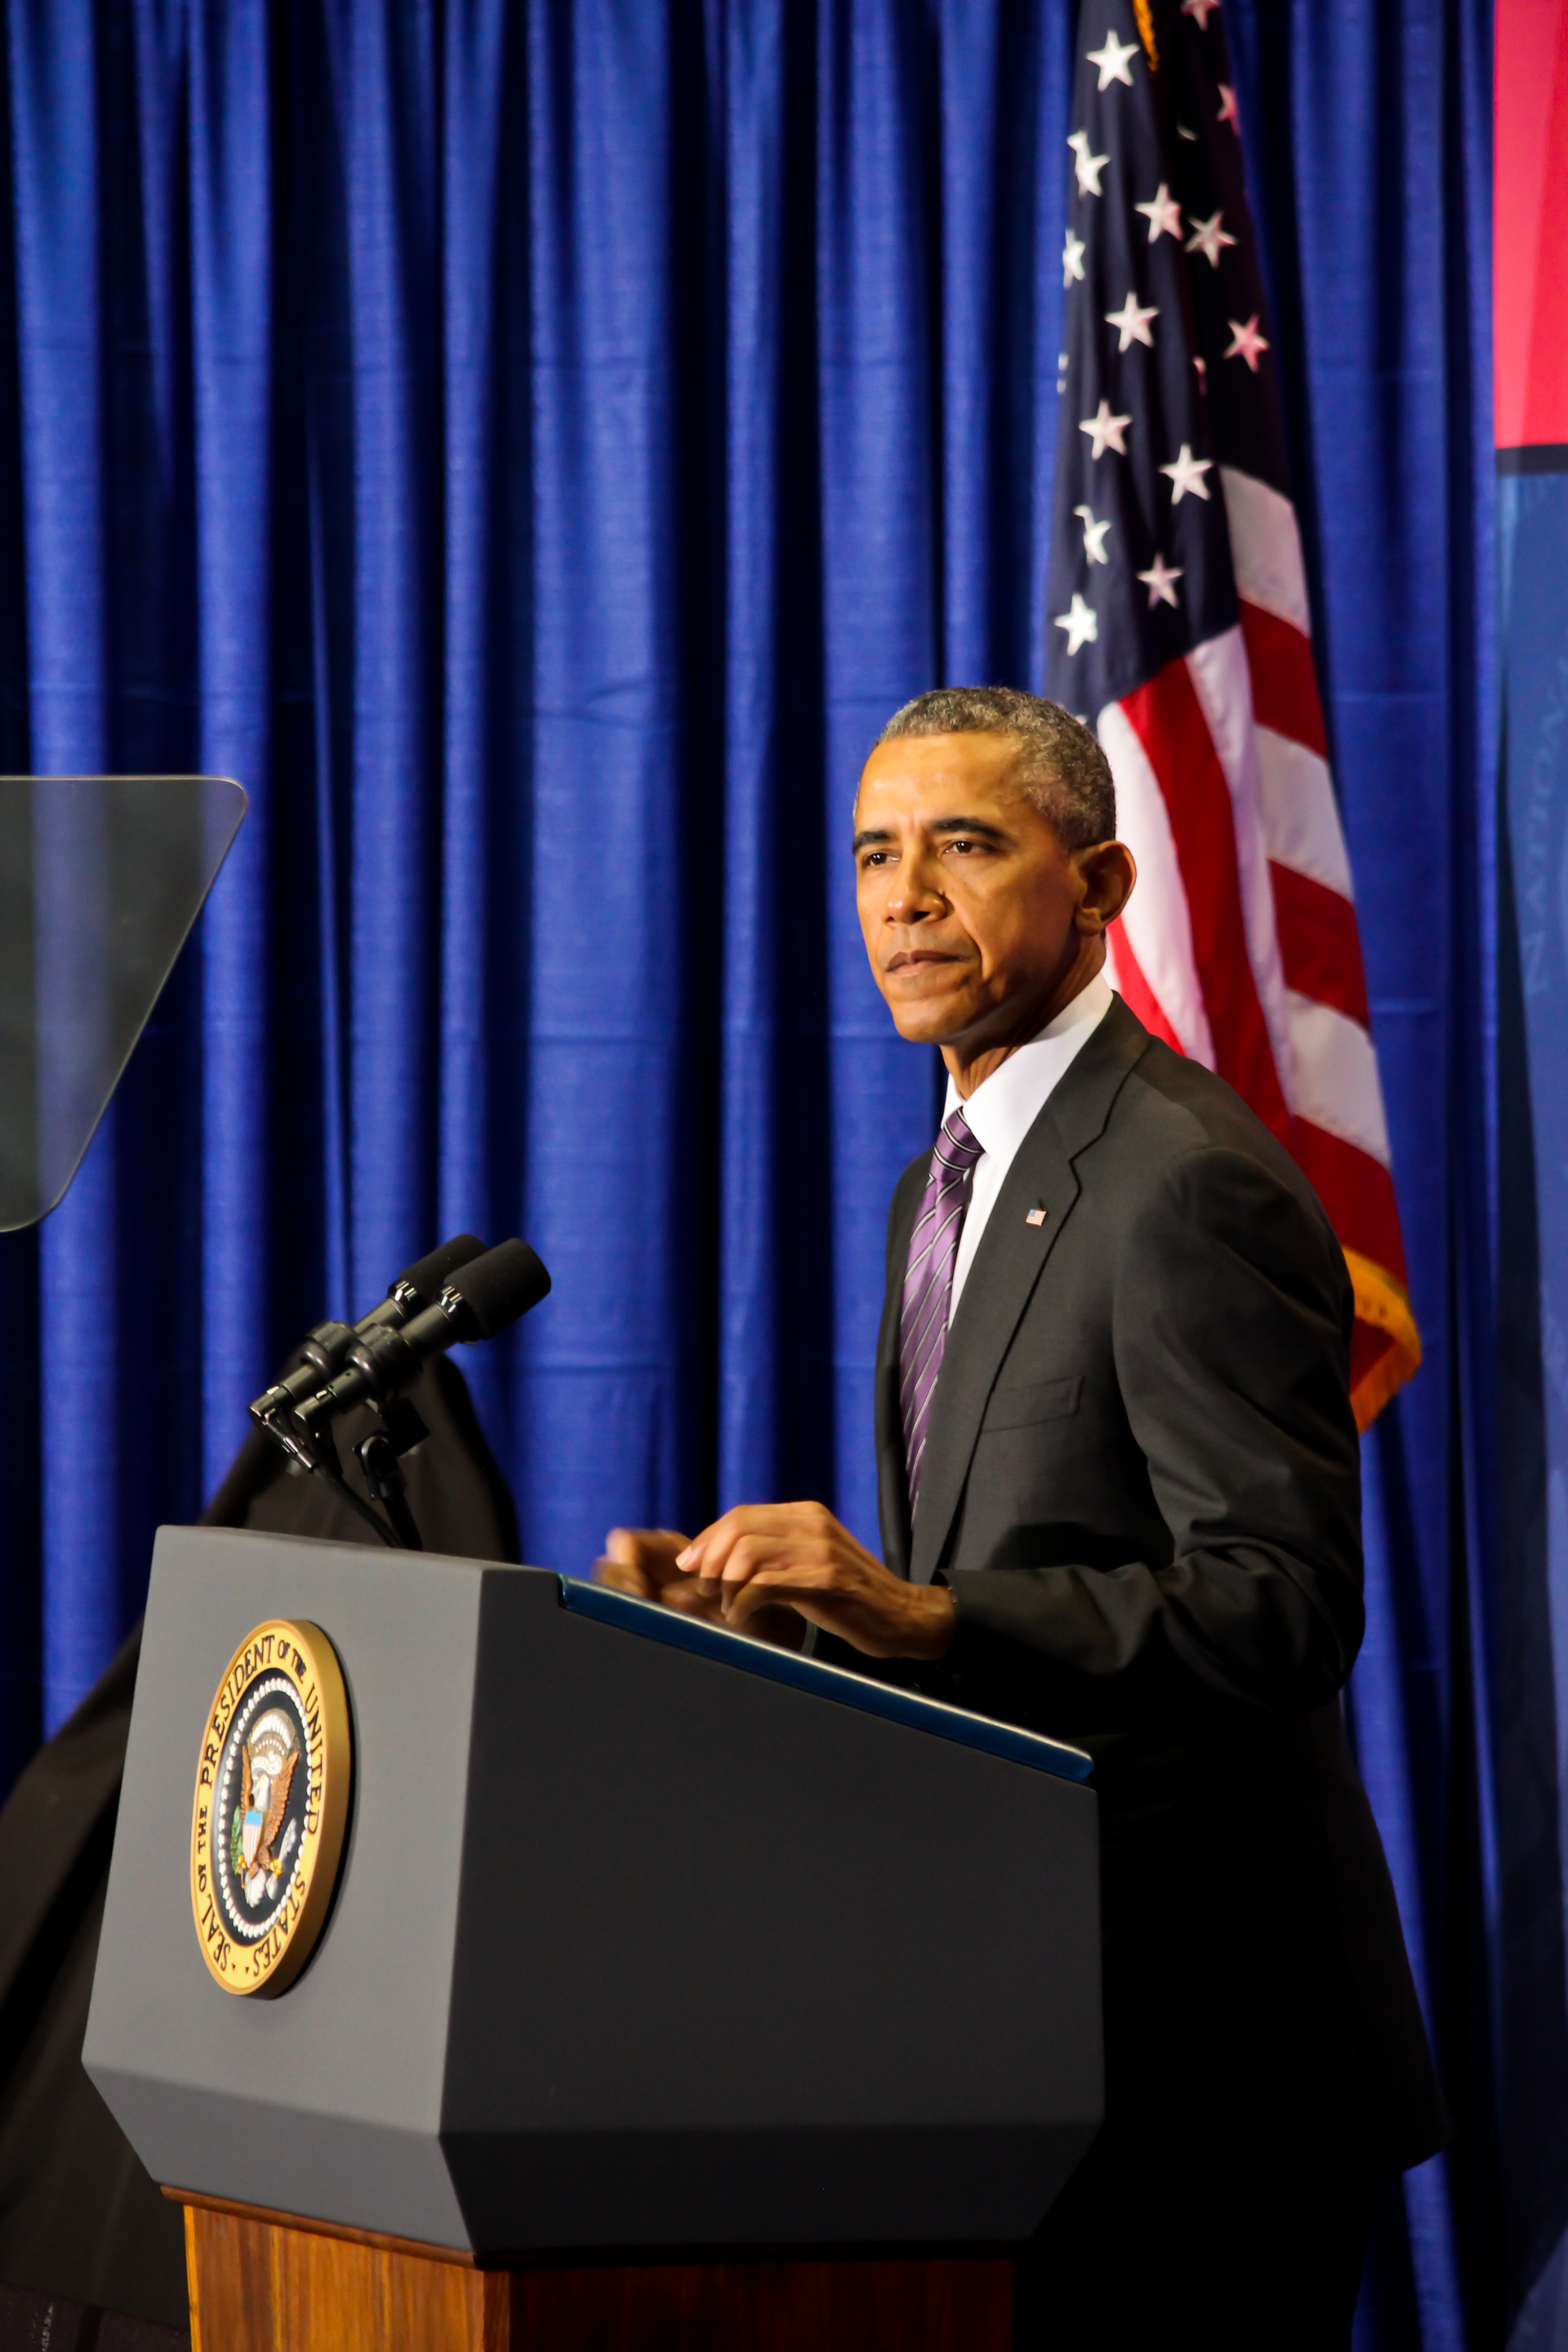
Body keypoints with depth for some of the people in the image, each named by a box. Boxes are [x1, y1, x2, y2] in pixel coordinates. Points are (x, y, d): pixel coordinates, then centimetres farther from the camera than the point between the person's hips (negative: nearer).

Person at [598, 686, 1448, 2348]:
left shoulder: (1188, 1182, -15)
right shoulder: (948, 1183, 16)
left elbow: (1284, 1612, -23)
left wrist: (919, 1612, -31)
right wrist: (776, 1606, 2)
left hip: (1189, 2024, -9)